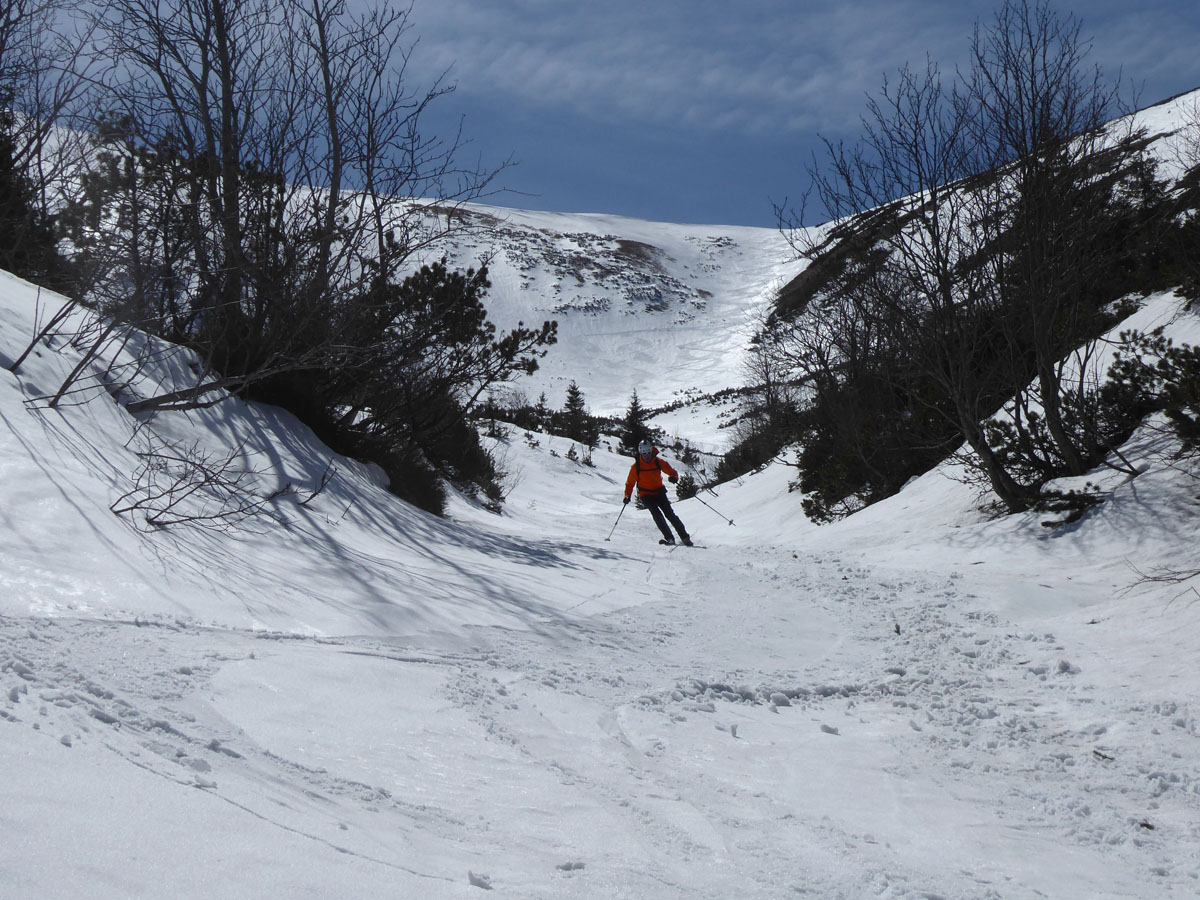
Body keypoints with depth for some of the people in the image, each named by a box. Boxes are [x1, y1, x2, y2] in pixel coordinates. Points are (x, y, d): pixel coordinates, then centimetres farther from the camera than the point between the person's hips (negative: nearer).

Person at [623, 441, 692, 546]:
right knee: (657, 513, -22)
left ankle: (685, 538, -3)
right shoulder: (636, 466, -6)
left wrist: (674, 478, -27)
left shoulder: (658, 462, -5)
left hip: (659, 492, 1)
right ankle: (669, 538, -23)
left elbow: (672, 472, -3)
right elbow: (630, 483, 0)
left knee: (670, 514, -9)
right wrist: (627, 496, -15)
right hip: (646, 495, -1)